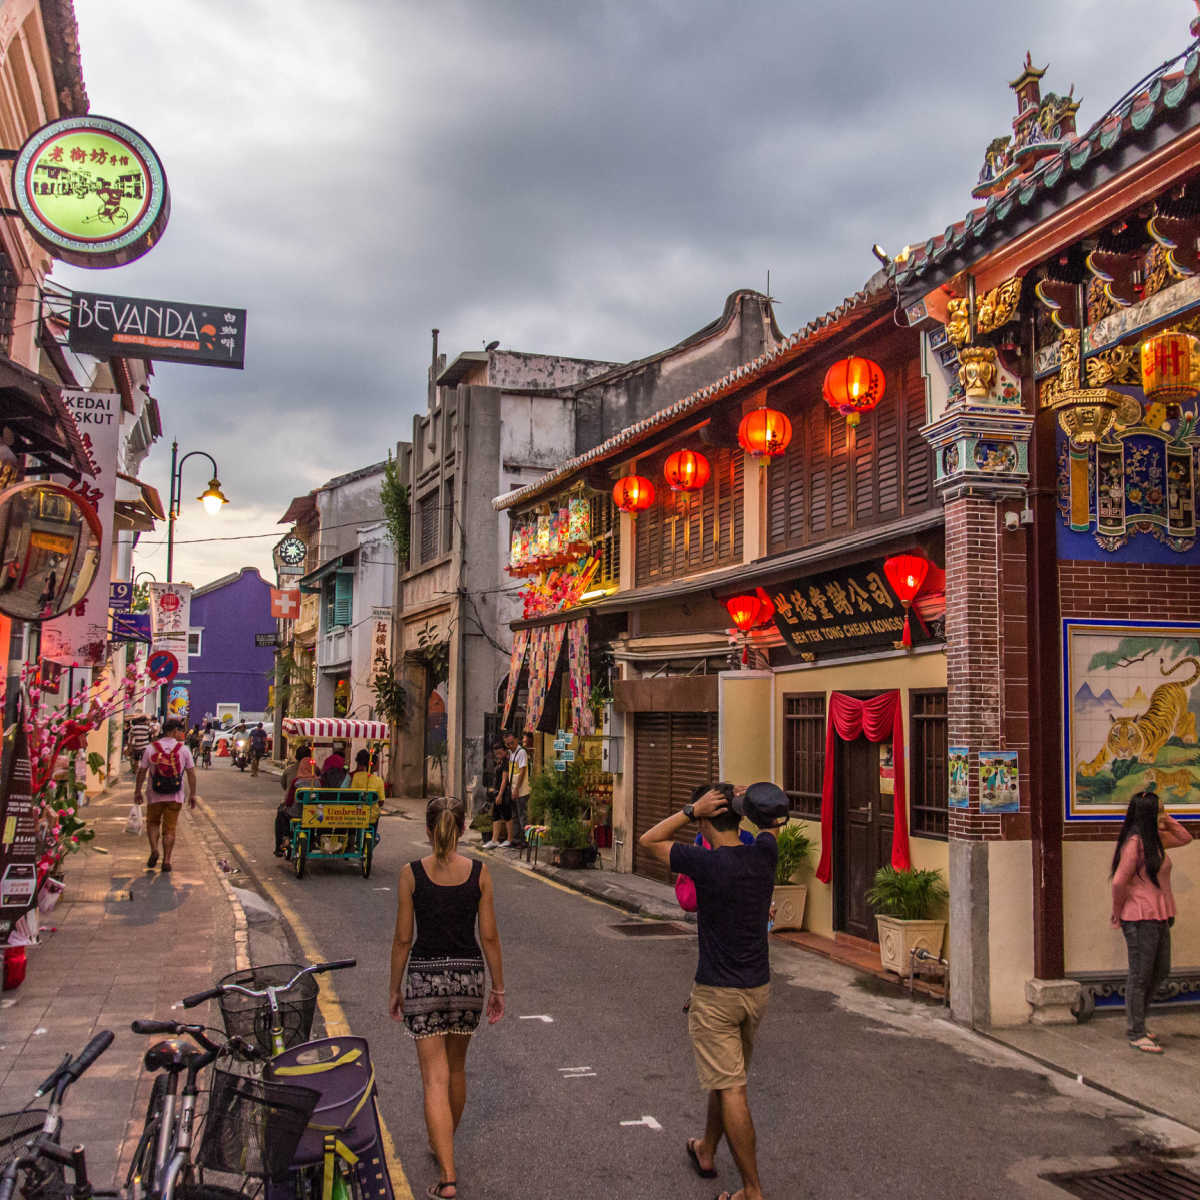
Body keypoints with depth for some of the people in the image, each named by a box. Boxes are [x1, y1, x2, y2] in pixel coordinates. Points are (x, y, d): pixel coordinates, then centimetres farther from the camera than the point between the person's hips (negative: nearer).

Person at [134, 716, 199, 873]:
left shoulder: (151, 748, -2)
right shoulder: (184, 749, -3)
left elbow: (141, 772, 1)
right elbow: (191, 773, 0)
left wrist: (137, 791, 12)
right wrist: (192, 794, 9)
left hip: (155, 796, 0)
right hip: (175, 797, 0)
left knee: (153, 823, 20)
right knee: (170, 828, 7)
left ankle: (154, 849, -1)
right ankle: (166, 861, 4)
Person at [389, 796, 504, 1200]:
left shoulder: (412, 874, -8)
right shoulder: (479, 873, -5)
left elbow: (403, 939, -4)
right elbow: (489, 936, -2)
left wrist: (395, 989, 7)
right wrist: (498, 989, 8)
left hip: (424, 977, -2)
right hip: (468, 975, 2)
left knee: (435, 1079, 0)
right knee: (456, 1068, 23)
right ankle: (442, 1145, 42)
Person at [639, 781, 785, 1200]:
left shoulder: (706, 863, -19)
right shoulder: (764, 856, -4)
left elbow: (648, 841, -6)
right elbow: (769, 822, 20)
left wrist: (692, 810, -12)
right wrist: (751, 805, -2)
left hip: (716, 994, -7)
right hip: (758, 989, 7)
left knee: (730, 1090, -2)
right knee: (726, 1076, 24)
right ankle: (706, 1151, 42)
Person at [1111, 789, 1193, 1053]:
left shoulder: (1155, 839, 11)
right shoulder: (1135, 842, -18)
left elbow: (1185, 838, 24)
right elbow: (1119, 881, -20)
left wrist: (1166, 820, 8)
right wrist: (1118, 913, -8)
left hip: (1159, 917, 9)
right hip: (1141, 919, -9)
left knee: (1161, 972, 17)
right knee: (1140, 976, 0)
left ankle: (1135, 1022, 29)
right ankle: (1136, 1034, 9)